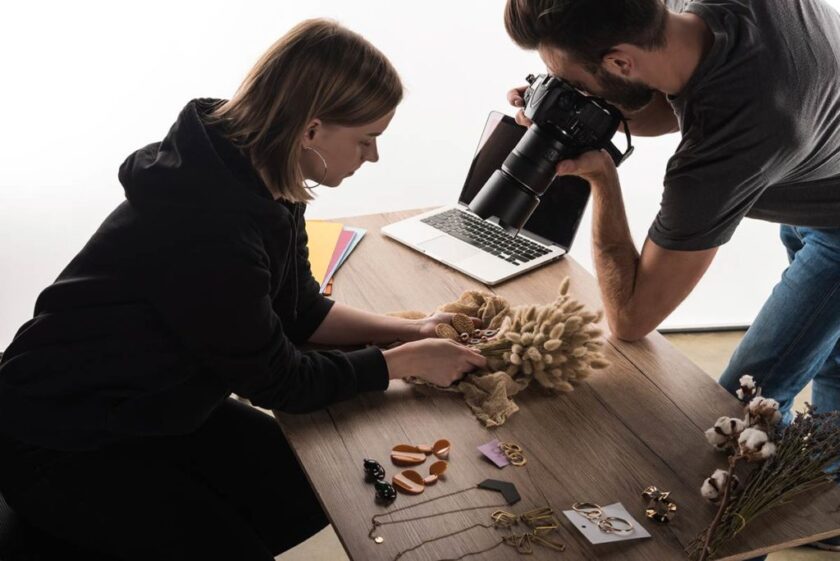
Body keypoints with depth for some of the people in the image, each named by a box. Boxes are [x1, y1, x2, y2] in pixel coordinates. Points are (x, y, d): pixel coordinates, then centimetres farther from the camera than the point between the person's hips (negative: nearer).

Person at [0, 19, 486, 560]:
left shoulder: (261, 180, -8)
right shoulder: (209, 222, -35)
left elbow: (298, 311, 4)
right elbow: (279, 380, -22)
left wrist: (410, 329, -5)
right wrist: (407, 361, -13)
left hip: (156, 408, 8)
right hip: (59, 441, -8)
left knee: (322, 494, 1)